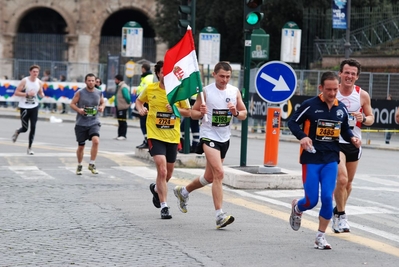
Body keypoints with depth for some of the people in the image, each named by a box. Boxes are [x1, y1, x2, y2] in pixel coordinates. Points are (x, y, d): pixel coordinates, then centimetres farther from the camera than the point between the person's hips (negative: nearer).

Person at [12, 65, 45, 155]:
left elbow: (40, 93, 14)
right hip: (24, 107, -3)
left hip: (34, 107, 3)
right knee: (25, 128, 0)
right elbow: (16, 93, -11)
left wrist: (42, 95, -10)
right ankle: (17, 132, 37)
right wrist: (27, 94, -23)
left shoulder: (39, 82, 0)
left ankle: (29, 148, 7)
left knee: (33, 127, -4)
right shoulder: (24, 81, -12)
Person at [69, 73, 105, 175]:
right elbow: (72, 104, 0)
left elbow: (103, 102, 19)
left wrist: (102, 107, -4)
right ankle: (79, 166, 29)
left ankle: (92, 164, -9)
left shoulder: (99, 93, 3)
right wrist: (78, 109, -18)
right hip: (81, 123, -1)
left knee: (96, 141, -23)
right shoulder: (80, 93, -5)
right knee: (81, 146, 7)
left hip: (94, 122, 1)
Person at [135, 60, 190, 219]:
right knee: (162, 170, -17)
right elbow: (139, 101, 17)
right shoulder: (150, 89, -2)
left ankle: (156, 188, 49)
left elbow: (188, 112, 4)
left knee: (168, 173, 16)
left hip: (173, 136, 2)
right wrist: (141, 109, -5)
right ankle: (164, 207, -10)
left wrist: (176, 109, -15)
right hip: (155, 136, -2)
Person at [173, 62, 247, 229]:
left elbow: (244, 114, 10)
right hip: (209, 136, -6)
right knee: (219, 173, -22)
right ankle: (220, 216, -24)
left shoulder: (235, 92, 5)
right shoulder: (206, 92, -7)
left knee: (210, 177, 16)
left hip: (224, 138, 6)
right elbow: (193, 113, 0)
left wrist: (236, 112, -11)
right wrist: (200, 113, -22)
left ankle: (183, 191, 42)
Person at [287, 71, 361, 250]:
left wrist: (352, 138, -4)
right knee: (312, 201, -3)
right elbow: (292, 122, -3)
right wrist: (302, 136, -21)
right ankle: (297, 208, 36)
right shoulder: (310, 105, -10)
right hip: (311, 159, -3)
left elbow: (345, 129, 17)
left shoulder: (341, 108, 3)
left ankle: (321, 236, 10)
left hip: (331, 160, 3)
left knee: (327, 198, -7)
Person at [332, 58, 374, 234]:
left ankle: (338, 212, 34)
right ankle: (341, 215, -1)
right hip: (335, 142, -3)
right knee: (342, 179, -17)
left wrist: (363, 119, -14)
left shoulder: (363, 95, -1)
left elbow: (371, 118, 8)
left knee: (348, 182, 13)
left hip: (354, 143, 3)